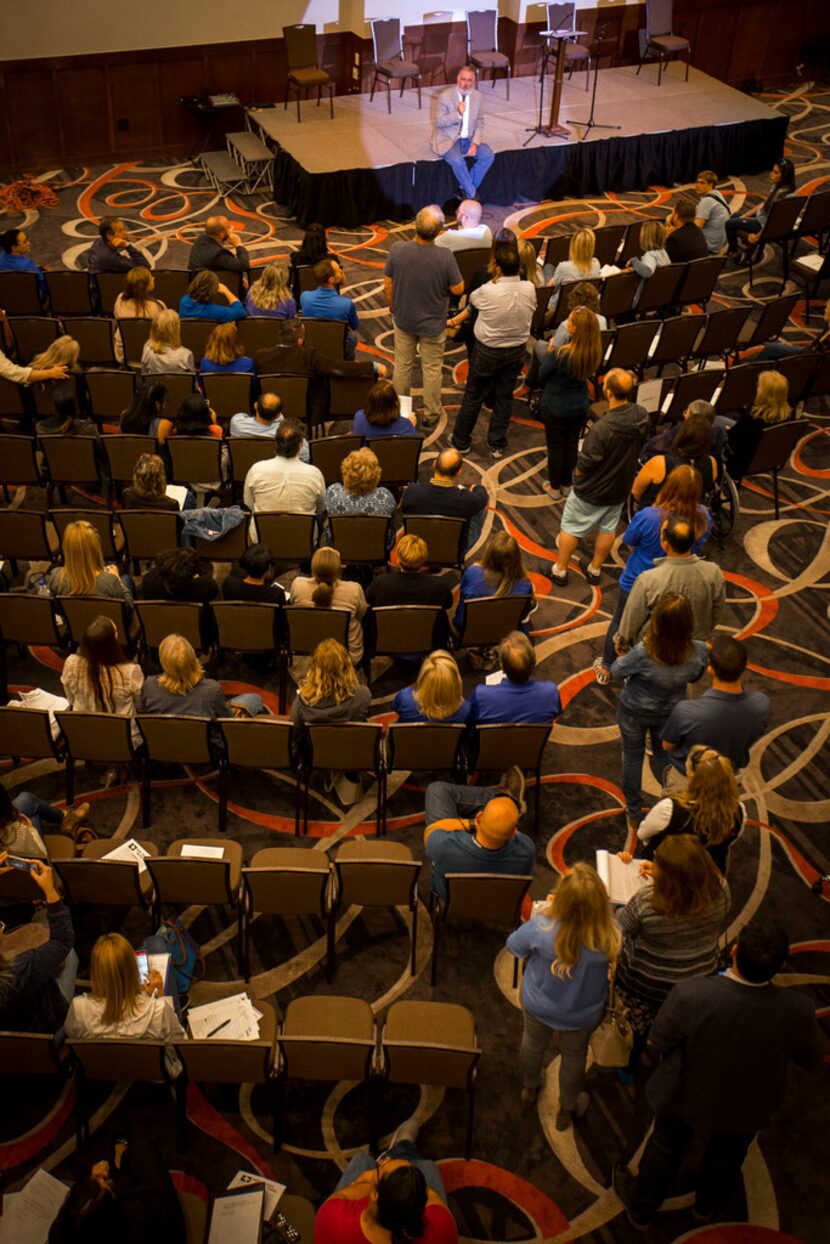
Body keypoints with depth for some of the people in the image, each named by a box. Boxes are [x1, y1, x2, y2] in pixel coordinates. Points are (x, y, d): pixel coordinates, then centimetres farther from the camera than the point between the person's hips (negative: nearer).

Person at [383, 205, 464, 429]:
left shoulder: (397, 250, -20)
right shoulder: (445, 256, -27)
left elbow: (387, 286, -9)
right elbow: (458, 289, -16)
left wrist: (393, 308, 8)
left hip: (403, 320, 2)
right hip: (433, 323, -2)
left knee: (402, 365, 21)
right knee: (432, 369, 16)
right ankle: (431, 413, 30)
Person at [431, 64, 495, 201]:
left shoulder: (477, 96, 2)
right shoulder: (445, 96, -11)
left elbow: (479, 123, 6)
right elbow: (439, 122, -11)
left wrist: (475, 143, -11)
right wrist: (457, 114, -26)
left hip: (469, 140, 5)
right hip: (448, 140, -5)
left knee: (488, 156, -18)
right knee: (457, 160, -33)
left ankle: (466, 187, -4)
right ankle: (472, 195, -15)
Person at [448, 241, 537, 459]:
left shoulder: (488, 292, -26)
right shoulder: (529, 289, -13)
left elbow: (472, 300, -3)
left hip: (488, 352, -3)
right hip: (517, 351, 3)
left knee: (473, 396, 13)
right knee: (504, 398, 16)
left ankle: (461, 440, 28)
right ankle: (497, 445, 26)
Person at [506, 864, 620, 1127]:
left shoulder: (541, 927, -38)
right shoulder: (610, 936, -35)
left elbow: (514, 945, -15)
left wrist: (546, 910, -8)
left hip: (537, 1006, 0)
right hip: (582, 1015, 0)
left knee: (532, 1043, 32)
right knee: (574, 1055, 29)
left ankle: (529, 1088, 59)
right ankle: (567, 1109, 53)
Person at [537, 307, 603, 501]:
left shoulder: (560, 354, -32)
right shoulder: (594, 353, -15)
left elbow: (542, 376, -15)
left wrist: (549, 352, -2)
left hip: (555, 407, -4)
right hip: (580, 406, 5)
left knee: (555, 447, 14)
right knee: (572, 444, 22)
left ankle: (554, 487, 29)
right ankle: (566, 483, 39)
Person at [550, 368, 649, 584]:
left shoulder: (601, 429, -36)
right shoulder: (642, 416, -17)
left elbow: (584, 465, -24)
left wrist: (576, 475, -2)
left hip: (591, 492, -5)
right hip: (620, 486, 6)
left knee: (570, 528, 16)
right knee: (607, 528, 24)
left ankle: (560, 570, 31)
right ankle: (595, 569, 41)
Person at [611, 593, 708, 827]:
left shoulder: (643, 653, -38)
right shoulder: (699, 652, -29)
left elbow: (617, 671, -17)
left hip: (634, 712, -2)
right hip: (670, 713, 2)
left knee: (633, 757, 22)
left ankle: (634, 812, 40)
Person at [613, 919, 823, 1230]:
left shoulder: (691, 995, -41)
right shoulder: (798, 1010, -36)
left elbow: (658, 1044, -22)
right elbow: (812, 1060, -13)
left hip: (687, 1095, -1)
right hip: (748, 1107, 2)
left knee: (666, 1149, 29)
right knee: (727, 1156, 34)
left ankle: (640, 1207, 55)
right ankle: (707, 1205, 63)